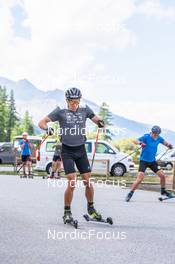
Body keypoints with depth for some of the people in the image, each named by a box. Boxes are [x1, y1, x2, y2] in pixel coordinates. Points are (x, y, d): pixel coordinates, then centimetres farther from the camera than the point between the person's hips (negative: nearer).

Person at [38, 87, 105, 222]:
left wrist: (100, 123, -19)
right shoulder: (60, 111, -5)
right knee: (72, 183, -12)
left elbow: (97, 120, 6)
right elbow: (42, 122, -4)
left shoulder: (85, 110, 2)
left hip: (81, 150, 3)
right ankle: (67, 211, 5)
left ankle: (91, 208, 25)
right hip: (67, 151, -3)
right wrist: (47, 128, -26)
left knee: (88, 182, 3)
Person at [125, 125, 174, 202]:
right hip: (144, 161, -5)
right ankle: (130, 194, -3)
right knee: (140, 179, -16)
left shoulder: (159, 138, -1)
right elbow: (135, 141, -28)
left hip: (152, 161, 5)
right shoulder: (146, 137, -18)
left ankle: (163, 191, 26)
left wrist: (169, 145, -17)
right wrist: (140, 143, -51)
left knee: (162, 175, 1)